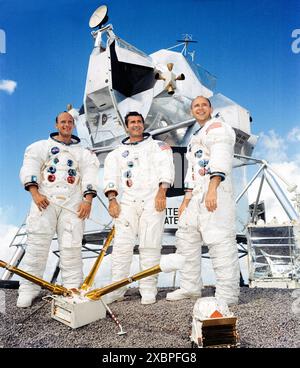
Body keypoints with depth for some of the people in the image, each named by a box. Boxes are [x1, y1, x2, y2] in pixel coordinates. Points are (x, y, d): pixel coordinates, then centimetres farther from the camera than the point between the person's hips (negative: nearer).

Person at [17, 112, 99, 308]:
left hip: (73, 203, 1)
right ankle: (28, 289, 3)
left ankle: (73, 288, 3)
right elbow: (30, 167, 4)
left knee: (71, 246, -3)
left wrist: (88, 200, -10)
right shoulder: (41, 146, 18)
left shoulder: (83, 152, 20)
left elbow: (90, 175, 7)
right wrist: (35, 193, -12)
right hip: (45, 200, 0)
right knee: (37, 244, -4)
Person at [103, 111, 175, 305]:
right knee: (122, 245, -4)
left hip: (153, 201, -2)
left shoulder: (157, 145, 15)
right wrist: (112, 199, -5)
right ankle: (116, 289, 2)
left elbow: (166, 167, 0)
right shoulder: (117, 152, 22)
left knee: (150, 246, -3)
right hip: (127, 202, 2)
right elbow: (111, 176, 11)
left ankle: (149, 290, 4)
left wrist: (161, 192, -14)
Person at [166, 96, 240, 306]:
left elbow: (221, 158, -15)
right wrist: (186, 199, 20)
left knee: (220, 241, -14)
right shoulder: (196, 138, 31)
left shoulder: (217, 127, 2)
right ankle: (190, 288, 19)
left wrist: (212, 189, -27)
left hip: (215, 191, -10)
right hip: (198, 194, 10)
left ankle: (227, 295, -11)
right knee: (186, 238, 11)